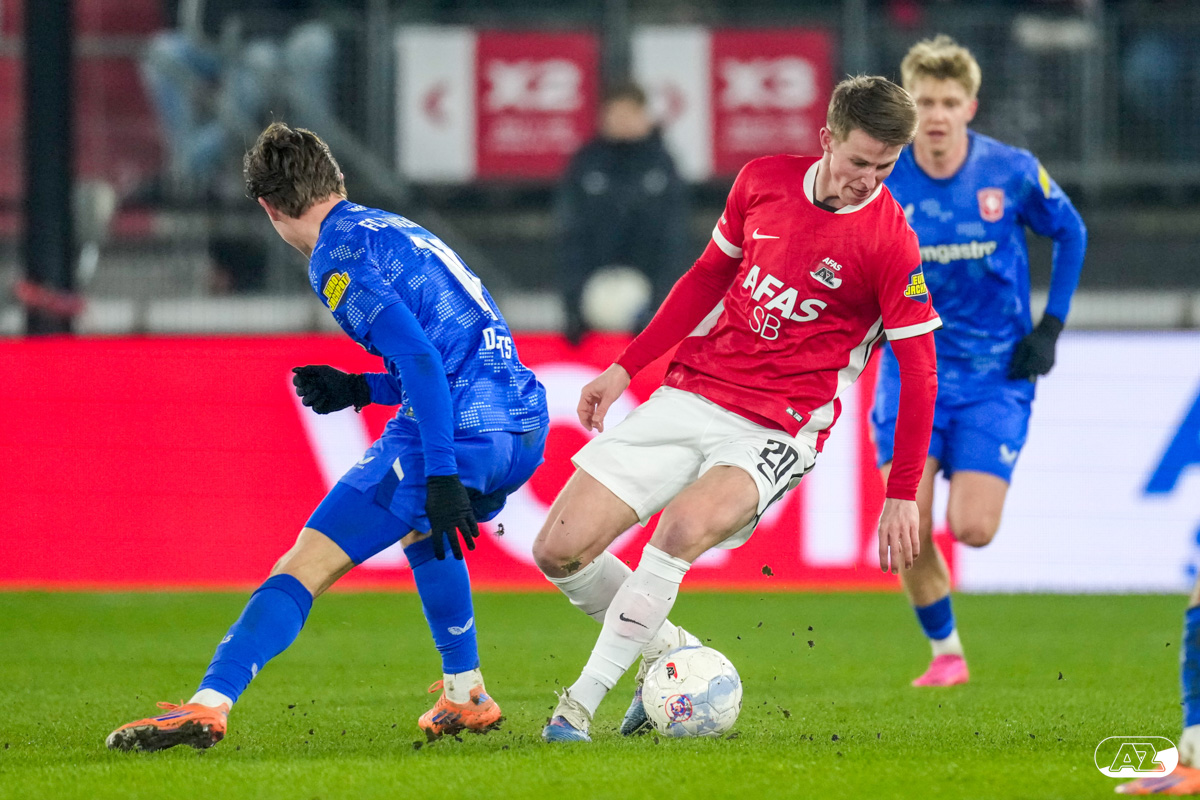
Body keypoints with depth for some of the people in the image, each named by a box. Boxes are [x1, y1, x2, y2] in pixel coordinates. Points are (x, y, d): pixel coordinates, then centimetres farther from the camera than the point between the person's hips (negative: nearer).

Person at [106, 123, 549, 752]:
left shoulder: (335, 255, -5)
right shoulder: (399, 230, 23)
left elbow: (420, 356, -18)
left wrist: (442, 475, -22)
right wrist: (362, 389, 26)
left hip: (455, 432, -9)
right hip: (525, 422, 9)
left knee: (308, 563, -9)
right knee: (421, 529, 37)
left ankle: (209, 705, -20)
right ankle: (465, 697, 38)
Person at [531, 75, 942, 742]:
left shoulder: (890, 242, -11)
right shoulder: (764, 180, 2)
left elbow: (920, 373, -7)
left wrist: (903, 495, -9)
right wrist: (626, 366, 16)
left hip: (772, 434, -5)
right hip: (688, 397, 5)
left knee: (684, 528, -34)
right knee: (559, 550, -4)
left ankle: (583, 702, -23)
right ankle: (666, 646, 21)